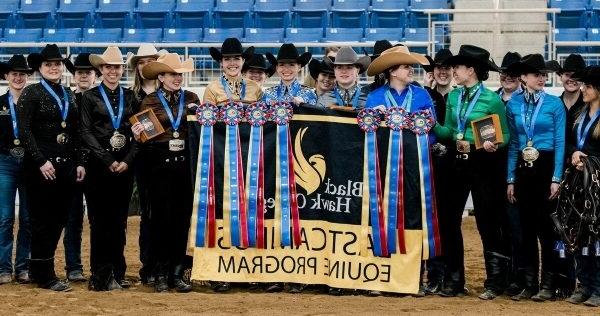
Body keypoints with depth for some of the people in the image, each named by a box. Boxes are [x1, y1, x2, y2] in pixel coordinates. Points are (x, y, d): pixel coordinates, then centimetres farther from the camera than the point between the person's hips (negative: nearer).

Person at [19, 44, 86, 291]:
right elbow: (24, 131, -11)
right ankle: (45, 276, 6)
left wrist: (79, 163, 7)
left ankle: (38, 270, 18)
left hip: (67, 166, 6)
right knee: (43, 221, -1)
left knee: (59, 220, 8)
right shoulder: (31, 93, -4)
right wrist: (41, 162, -17)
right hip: (42, 167, -6)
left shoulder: (69, 95, 14)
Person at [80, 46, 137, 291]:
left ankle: (117, 274, 11)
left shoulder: (129, 97, 12)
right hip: (99, 167, -3)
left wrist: (127, 160, -6)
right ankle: (101, 277, 1)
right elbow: (86, 133, -4)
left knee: (119, 222, 6)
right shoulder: (90, 97, 3)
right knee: (100, 222, -3)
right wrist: (108, 160, -12)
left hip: (124, 167, 3)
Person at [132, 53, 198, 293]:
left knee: (182, 218, 4)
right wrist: (137, 136, -16)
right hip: (160, 165, -2)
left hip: (185, 163, 2)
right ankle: (161, 275, 9)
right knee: (161, 218, 2)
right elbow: (144, 140, 5)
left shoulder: (191, 99, 9)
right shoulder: (150, 101, 3)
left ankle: (177, 273, 12)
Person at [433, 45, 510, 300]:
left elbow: (505, 136, -5)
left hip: (483, 163, -6)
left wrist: (494, 145, -25)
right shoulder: (453, 97, 8)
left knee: (487, 223, 0)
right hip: (457, 163, 6)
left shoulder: (492, 99, -7)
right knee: (449, 221, 6)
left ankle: (494, 283, 10)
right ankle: (453, 281, 16)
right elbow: (449, 131, 9)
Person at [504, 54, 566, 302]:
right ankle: (528, 284, 13)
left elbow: (560, 142, -4)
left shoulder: (554, 104, -2)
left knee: (546, 226, -1)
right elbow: (513, 144, 9)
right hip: (523, 169, 3)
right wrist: (510, 179, 4)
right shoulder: (513, 105, 7)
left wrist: (556, 178, -11)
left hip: (546, 167, -3)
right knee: (526, 227, 7)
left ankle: (548, 285, 6)